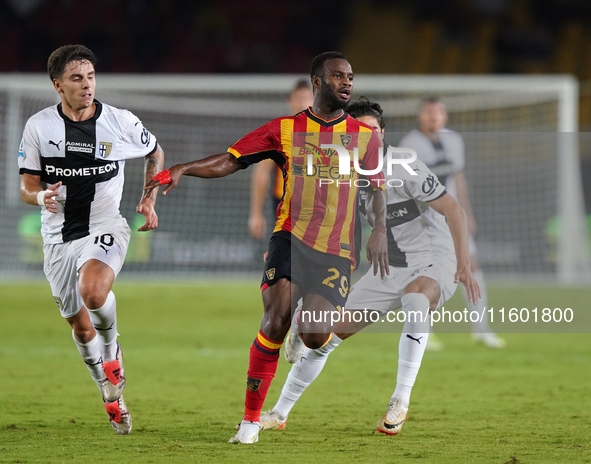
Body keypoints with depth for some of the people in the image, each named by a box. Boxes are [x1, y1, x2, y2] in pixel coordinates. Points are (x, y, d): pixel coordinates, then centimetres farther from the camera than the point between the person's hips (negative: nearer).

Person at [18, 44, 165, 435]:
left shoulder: (121, 122, -5)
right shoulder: (38, 126, -3)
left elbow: (155, 153, 15)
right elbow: (27, 184, 2)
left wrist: (149, 199, 3)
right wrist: (41, 196, -21)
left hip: (105, 227, -3)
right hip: (59, 237, 3)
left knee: (92, 291, -33)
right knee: (81, 327, 9)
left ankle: (113, 349, -2)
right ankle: (112, 397, 31)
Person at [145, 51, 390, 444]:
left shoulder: (365, 136, 11)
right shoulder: (285, 130, 6)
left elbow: (378, 188, 16)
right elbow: (231, 161, 5)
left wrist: (380, 230, -3)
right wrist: (183, 169, -10)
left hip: (336, 250, 1)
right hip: (291, 236, -1)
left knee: (314, 335, -18)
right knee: (278, 316, -22)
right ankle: (251, 419, -11)